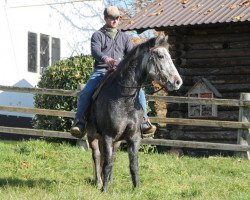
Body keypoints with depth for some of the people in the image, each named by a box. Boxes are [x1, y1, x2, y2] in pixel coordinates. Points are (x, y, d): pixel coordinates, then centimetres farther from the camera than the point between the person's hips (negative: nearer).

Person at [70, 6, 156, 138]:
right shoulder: (98, 35, 9)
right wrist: (105, 58, -33)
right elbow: (95, 51, -10)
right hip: (101, 71, -2)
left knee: (139, 91, -19)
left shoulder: (124, 37, 20)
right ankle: (79, 122, -16)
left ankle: (144, 122, -17)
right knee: (85, 93, -24)